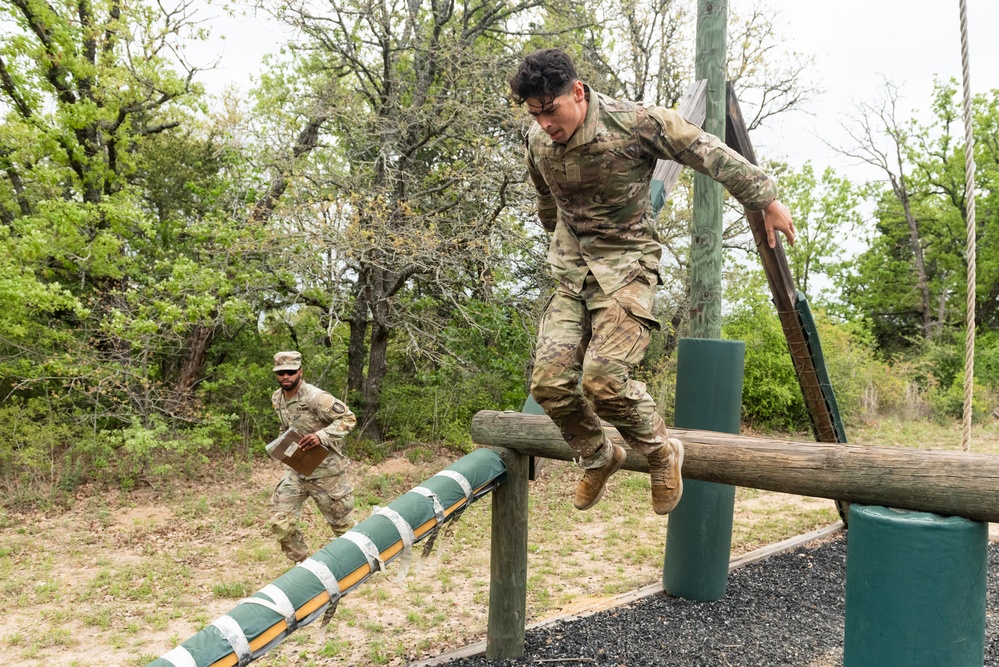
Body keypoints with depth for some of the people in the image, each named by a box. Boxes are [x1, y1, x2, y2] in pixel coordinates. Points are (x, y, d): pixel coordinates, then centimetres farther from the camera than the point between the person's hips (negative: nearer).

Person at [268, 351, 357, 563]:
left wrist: (321, 436, -30)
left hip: (326, 471, -6)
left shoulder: (316, 398, -21)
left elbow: (348, 418, -19)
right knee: (281, 524, 1)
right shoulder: (277, 399, 3)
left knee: (341, 522, 8)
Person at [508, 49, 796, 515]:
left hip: (626, 265, -5)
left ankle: (662, 453, 6)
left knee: (603, 378, -23)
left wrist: (767, 202, 0)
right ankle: (598, 458, 19)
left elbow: (712, 155, -7)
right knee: (549, 380, -8)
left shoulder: (636, 123, -16)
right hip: (571, 271, 5)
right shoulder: (538, 141, 1)